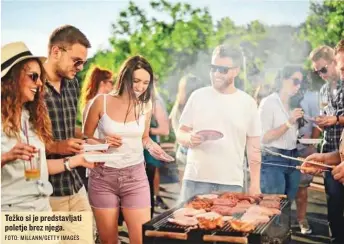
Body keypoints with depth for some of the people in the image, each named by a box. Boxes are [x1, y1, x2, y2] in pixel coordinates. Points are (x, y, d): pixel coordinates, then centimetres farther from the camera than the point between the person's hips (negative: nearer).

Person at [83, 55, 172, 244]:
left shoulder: (145, 106, 2)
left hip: (135, 176, 2)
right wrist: (103, 142, -18)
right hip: (103, 177, -1)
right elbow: (85, 137, 1)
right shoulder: (102, 102, -7)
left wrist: (151, 146, -4)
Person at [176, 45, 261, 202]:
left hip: (232, 183, 0)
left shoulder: (248, 103, 4)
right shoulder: (198, 96, 4)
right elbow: (180, 134, 7)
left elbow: (254, 147, 6)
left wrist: (255, 183, 2)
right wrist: (189, 138, -16)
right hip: (195, 180, 1)